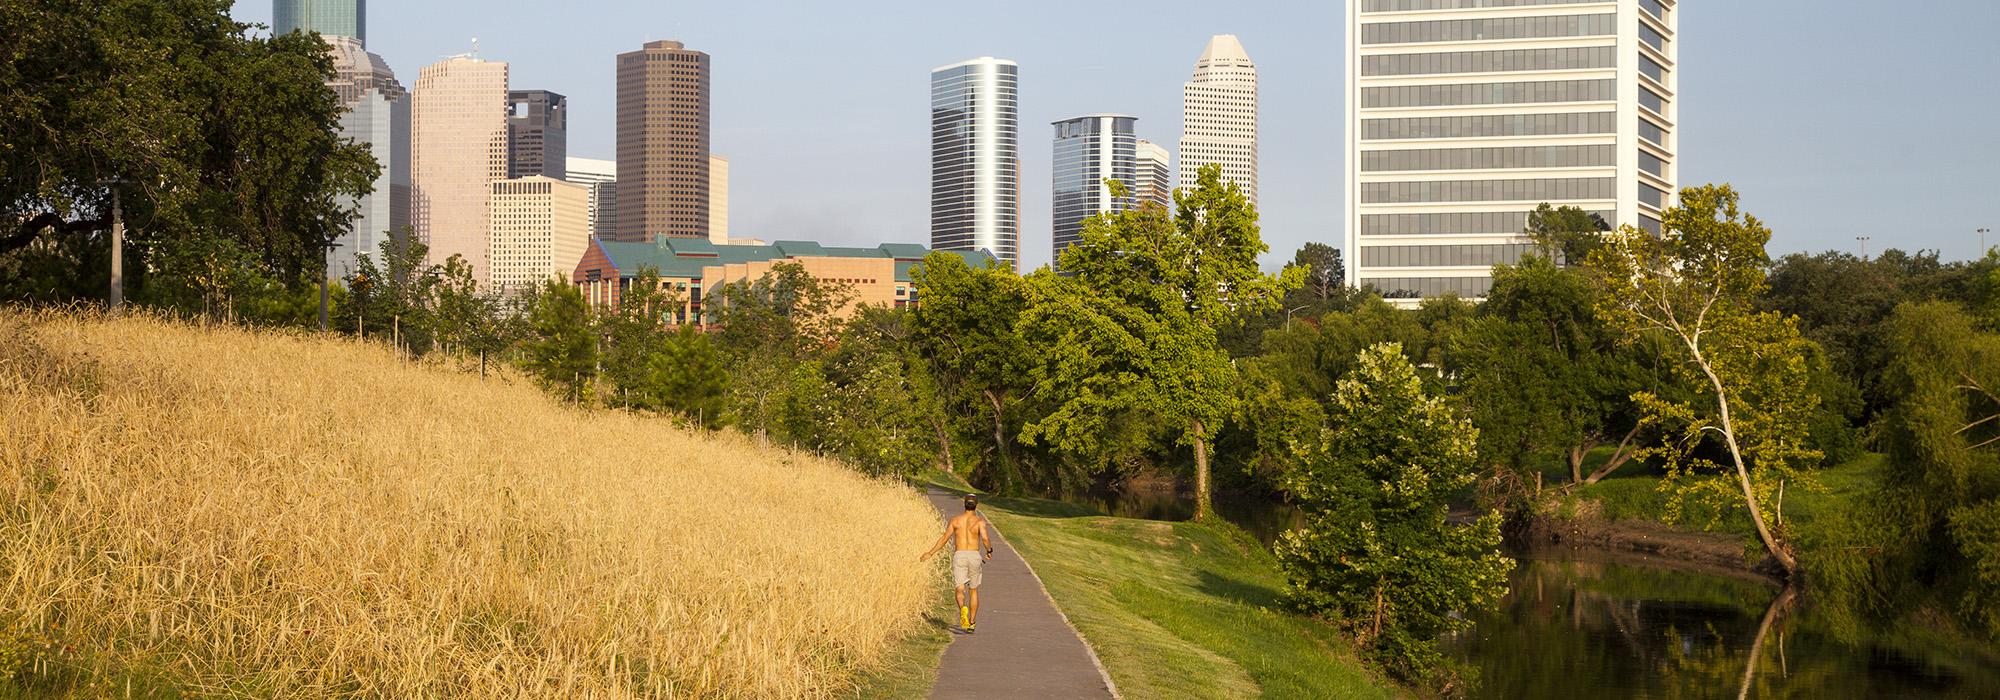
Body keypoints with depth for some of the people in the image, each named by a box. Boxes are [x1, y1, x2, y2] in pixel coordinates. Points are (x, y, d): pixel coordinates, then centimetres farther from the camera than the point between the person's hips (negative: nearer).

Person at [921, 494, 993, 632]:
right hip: (974, 556, 0)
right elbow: (985, 539, -15)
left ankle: (963, 608, -39)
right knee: (973, 590, 17)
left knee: (960, 590, -5)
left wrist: (930, 553, 8)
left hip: (959, 556, 0)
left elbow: (945, 538, 1)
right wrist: (989, 551, 6)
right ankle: (971, 623, 19)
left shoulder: (955, 520, 7)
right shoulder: (979, 521, 0)